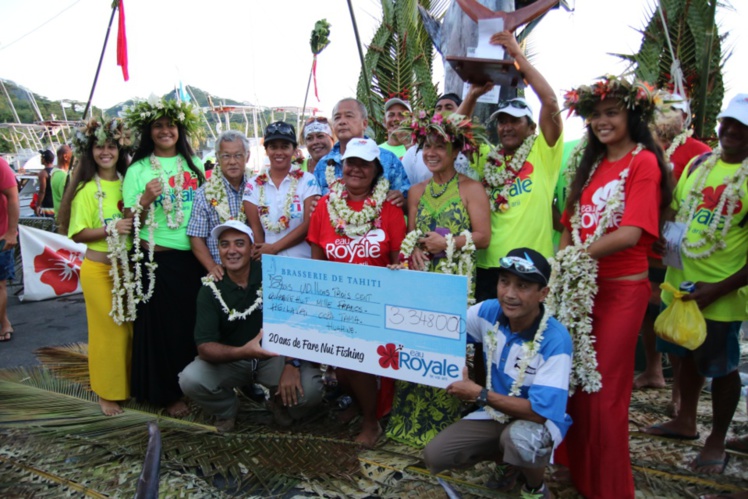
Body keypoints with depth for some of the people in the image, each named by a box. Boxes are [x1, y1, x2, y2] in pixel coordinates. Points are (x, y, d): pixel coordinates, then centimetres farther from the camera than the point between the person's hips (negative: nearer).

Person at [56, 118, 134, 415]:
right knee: (107, 329, 4)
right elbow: (79, 234, -10)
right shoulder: (86, 189, -8)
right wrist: (110, 228, -22)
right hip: (99, 268, -4)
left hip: (128, 266, 4)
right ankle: (107, 393, 20)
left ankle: (132, 385, 28)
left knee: (133, 327, 11)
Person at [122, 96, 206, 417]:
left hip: (195, 257, 3)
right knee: (163, 324, 5)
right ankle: (168, 393, 21)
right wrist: (146, 200, -21)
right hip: (158, 259, -3)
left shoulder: (195, 164, 9)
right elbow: (130, 220, -2)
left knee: (197, 321, 10)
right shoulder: (138, 170, 0)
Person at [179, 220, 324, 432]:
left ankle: (282, 401, 11)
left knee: (310, 389, -28)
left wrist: (293, 364, -27)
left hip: (276, 355, -1)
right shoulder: (210, 289, -10)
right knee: (190, 379, -25)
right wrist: (242, 352, -36)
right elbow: (204, 347, -17)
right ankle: (226, 410, 9)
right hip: (230, 359, 2)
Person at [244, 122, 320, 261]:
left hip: (302, 260, -1)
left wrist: (274, 248, -12)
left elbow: (309, 224, -8)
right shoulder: (253, 185, 4)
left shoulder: (308, 181, -1)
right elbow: (256, 229, 1)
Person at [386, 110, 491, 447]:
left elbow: (483, 236, -7)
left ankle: (443, 423, 9)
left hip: (456, 282, -4)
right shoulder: (417, 192, 15)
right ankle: (412, 420, 17)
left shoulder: (470, 189, 0)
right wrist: (414, 251, -5)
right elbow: (409, 234, 16)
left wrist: (448, 244, -16)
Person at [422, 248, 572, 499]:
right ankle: (505, 458, 18)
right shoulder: (489, 311, -13)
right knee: (434, 456, -8)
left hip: (542, 420, -4)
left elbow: (539, 412, -30)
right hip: (496, 413, 5)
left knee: (520, 437, -38)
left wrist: (479, 394, -26)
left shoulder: (555, 340, -28)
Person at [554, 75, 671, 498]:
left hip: (622, 288, -6)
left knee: (605, 390, 2)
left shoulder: (643, 162, -8)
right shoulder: (592, 164, 15)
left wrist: (579, 255, -13)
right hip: (581, 287, 6)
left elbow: (632, 233, -19)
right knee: (577, 380, 13)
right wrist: (563, 266, 0)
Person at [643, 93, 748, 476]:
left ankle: (717, 442, 29)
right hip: (680, 283, 6)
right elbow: (672, 214, 16)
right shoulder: (698, 164, 4)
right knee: (687, 355, 21)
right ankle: (685, 421, 41)